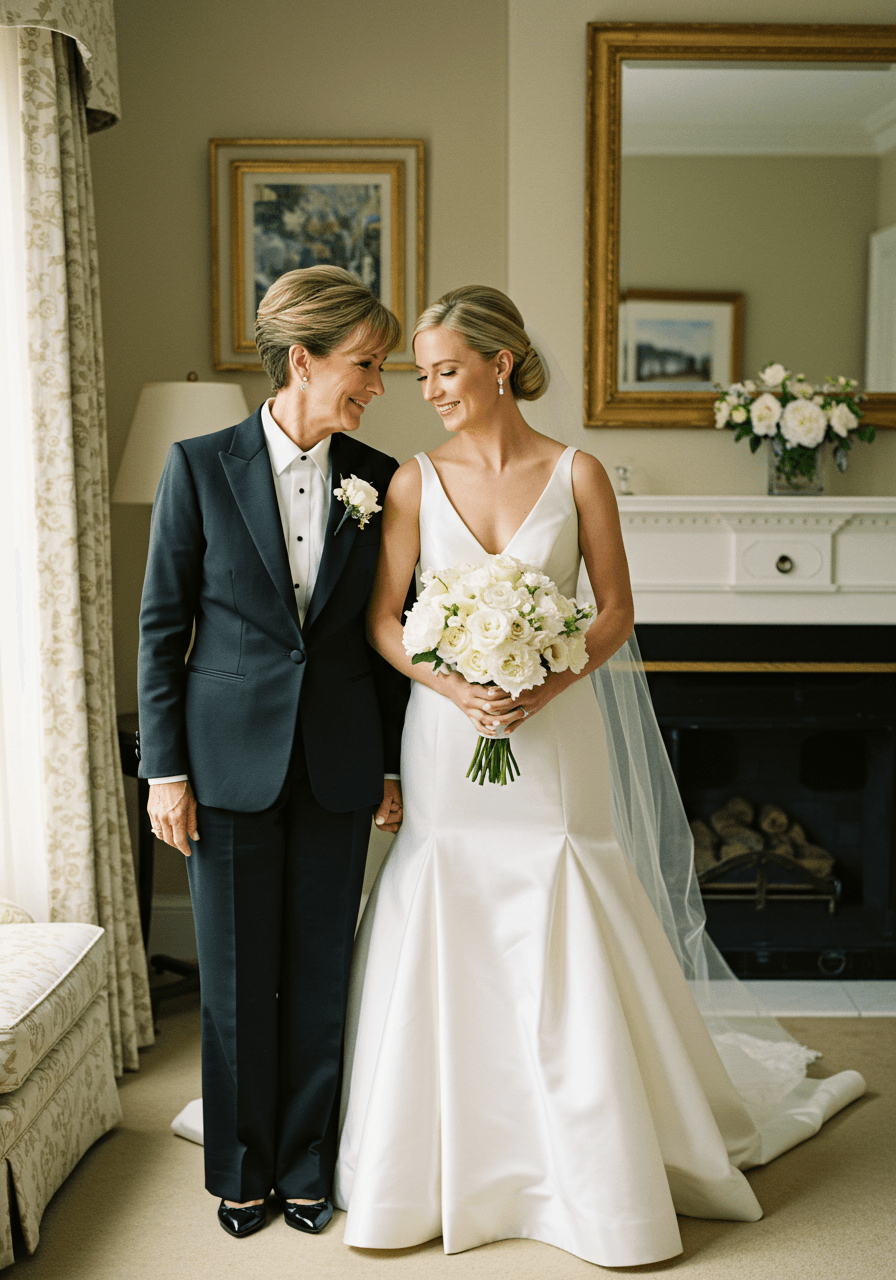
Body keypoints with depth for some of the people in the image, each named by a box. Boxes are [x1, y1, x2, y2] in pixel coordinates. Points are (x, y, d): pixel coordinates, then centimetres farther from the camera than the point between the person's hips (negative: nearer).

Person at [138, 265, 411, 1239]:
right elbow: (162, 624, -2)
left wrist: (392, 765, 6)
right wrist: (165, 768, -6)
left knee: (320, 978, 10)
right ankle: (241, 1170, 30)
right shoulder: (200, 465, -4)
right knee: (236, 981, 10)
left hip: (339, 766, 2)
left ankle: (306, 1169, 29)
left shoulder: (378, 481, 3)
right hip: (230, 761, -2)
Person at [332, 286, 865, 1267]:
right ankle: (423, 1174, 22)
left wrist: (544, 684, -14)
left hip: (555, 741, -1)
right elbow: (381, 621, 1)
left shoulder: (576, 474, 0)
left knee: (570, 965, 2)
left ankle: (604, 1182, 20)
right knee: (440, 961, 4)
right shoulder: (414, 482, 3)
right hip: (445, 745, 1)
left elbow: (616, 609, 1)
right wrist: (456, 688, -14)